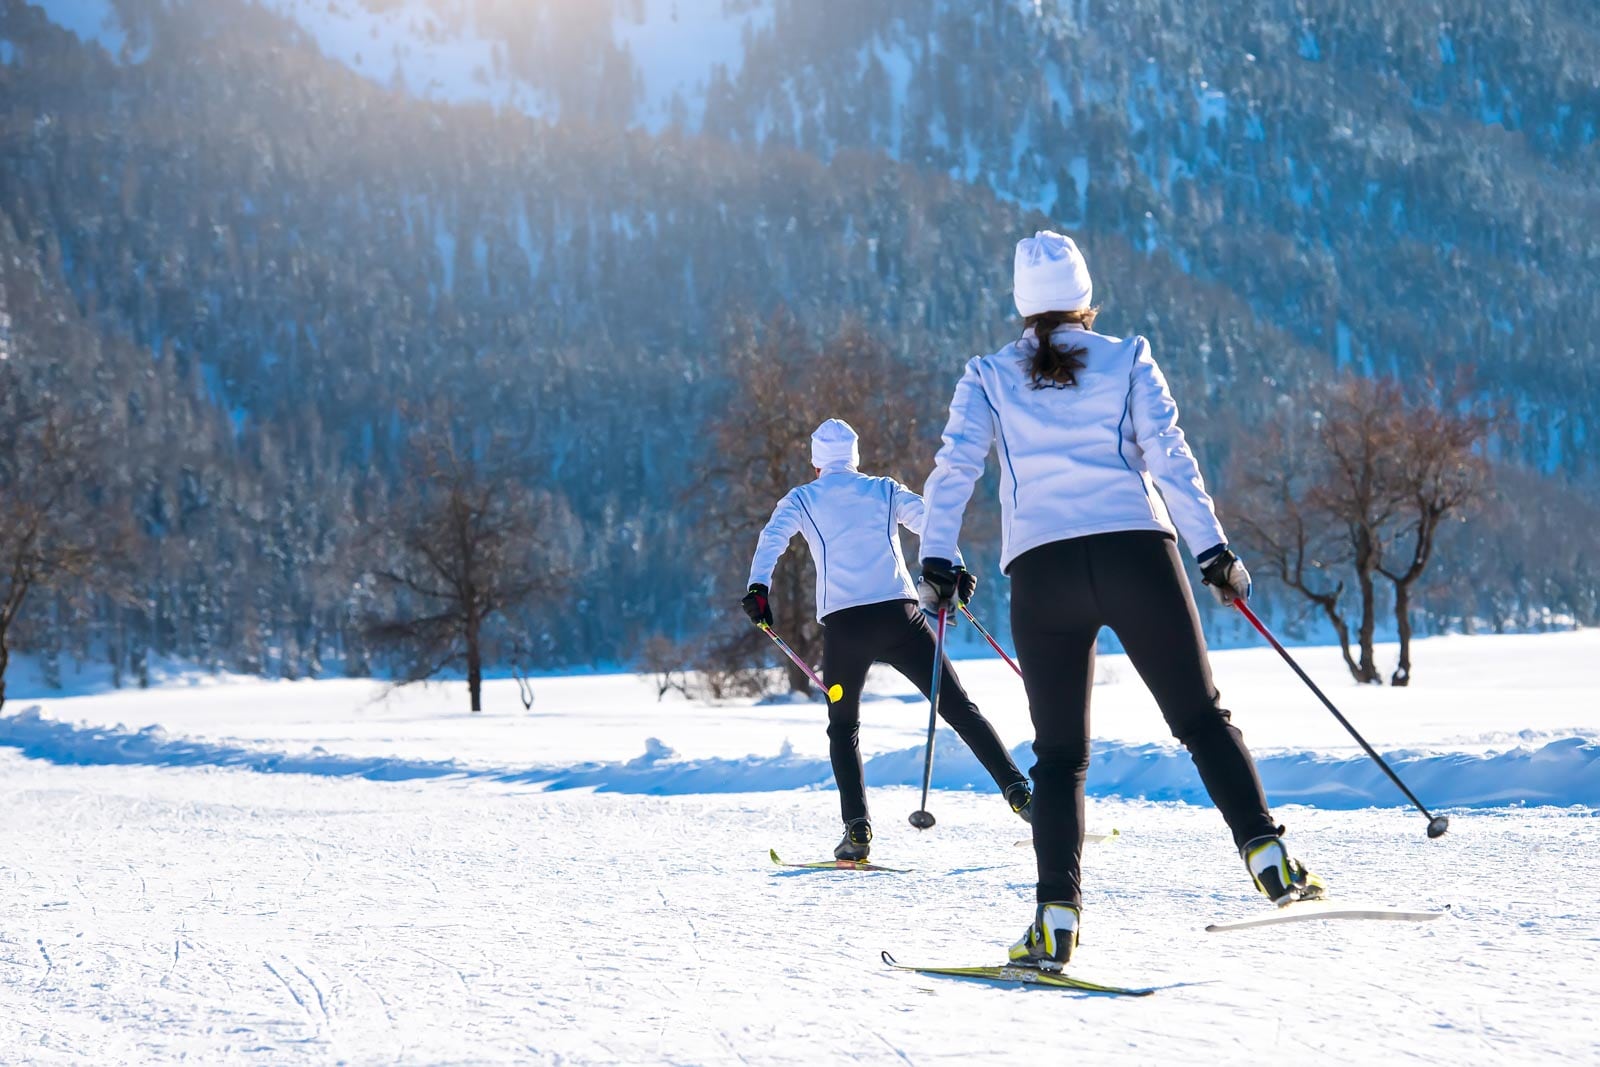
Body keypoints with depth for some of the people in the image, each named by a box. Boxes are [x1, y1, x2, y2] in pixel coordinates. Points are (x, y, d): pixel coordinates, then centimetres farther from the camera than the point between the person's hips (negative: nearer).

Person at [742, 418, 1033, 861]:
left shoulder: (802, 499, 17)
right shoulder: (885, 490, 20)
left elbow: (772, 537, -2)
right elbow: (928, 520, 3)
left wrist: (758, 587, -12)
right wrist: (956, 568, -5)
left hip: (842, 624, 0)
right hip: (898, 615, 0)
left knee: (843, 727, 17)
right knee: (959, 708, 4)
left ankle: (857, 829, 1)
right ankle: (1016, 789, -11)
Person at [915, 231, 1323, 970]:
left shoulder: (988, 377, 11)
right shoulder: (1127, 360, 9)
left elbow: (953, 471, -1)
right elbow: (1170, 459, 0)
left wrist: (936, 563, -1)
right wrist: (1214, 550, 0)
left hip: (1041, 570, 1)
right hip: (1136, 555, -1)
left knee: (1059, 755, 6)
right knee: (1202, 720, 8)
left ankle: (1057, 915, -9)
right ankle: (1266, 853, -10)